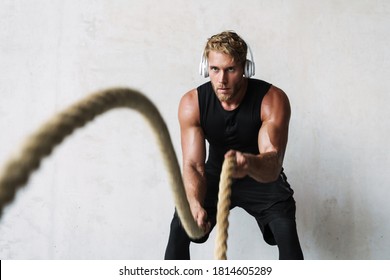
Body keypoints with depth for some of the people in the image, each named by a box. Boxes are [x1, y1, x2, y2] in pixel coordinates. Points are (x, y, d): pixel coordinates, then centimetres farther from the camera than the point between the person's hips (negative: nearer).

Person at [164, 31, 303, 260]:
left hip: (262, 176, -1)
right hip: (216, 174, 2)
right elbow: (193, 164, -27)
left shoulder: (273, 99, -29)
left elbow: (273, 163, -40)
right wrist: (195, 204, -48)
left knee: (286, 229, -24)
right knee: (180, 227, -16)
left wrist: (249, 163, -65)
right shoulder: (192, 103, -22)